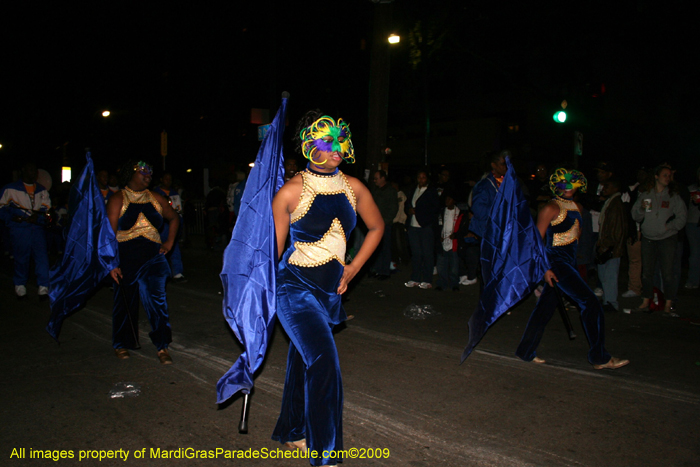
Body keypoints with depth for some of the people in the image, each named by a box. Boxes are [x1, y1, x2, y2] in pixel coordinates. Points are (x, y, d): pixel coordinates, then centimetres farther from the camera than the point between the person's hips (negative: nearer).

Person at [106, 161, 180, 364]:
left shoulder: (155, 198, 8)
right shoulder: (118, 200, -1)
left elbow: (174, 218, 23)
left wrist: (169, 243, 13)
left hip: (152, 257, 2)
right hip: (126, 259, -1)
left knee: (156, 300, -8)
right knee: (125, 302, 10)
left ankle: (162, 347, 0)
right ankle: (121, 344, 29)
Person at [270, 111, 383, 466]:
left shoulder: (353, 188, 2)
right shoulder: (291, 191, -10)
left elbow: (376, 227, 18)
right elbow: (273, 247, -4)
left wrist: (353, 267, 11)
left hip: (330, 287, 5)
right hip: (295, 286, -5)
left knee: (302, 360, 17)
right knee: (322, 361, -17)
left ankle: (292, 432, 40)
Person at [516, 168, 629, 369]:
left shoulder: (577, 207, 15)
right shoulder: (551, 208, -10)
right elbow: (538, 239, -12)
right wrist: (544, 268, -18)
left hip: (569, 262, 8)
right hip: (556, 262, -8)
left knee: (545, 307, 10)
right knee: (590, 302, -10)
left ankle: (526, 351, 19)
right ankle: (600, 357, 0)